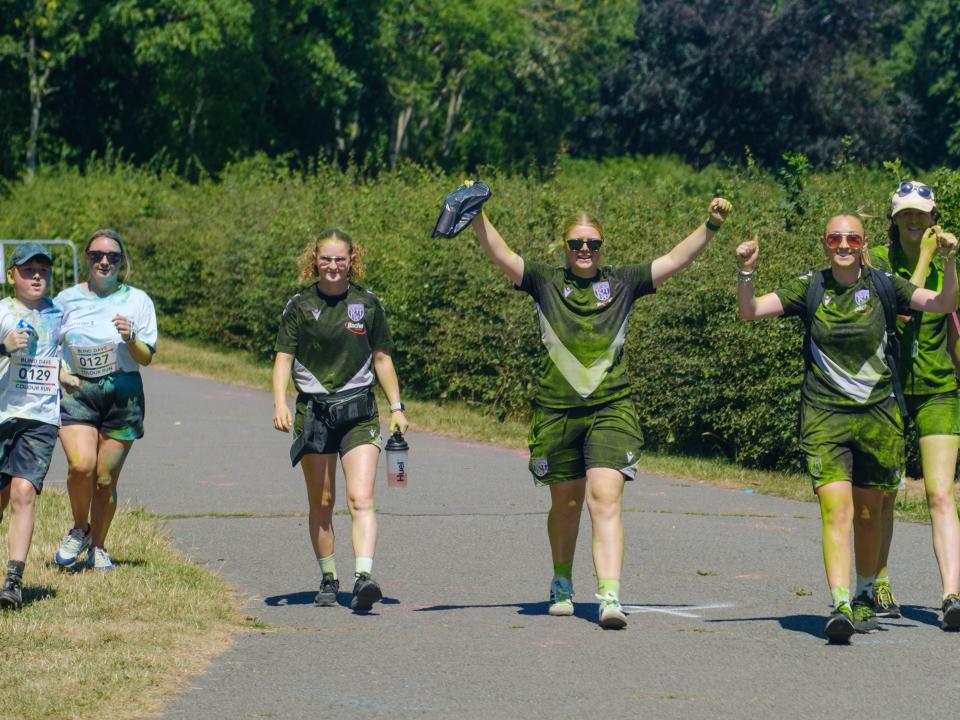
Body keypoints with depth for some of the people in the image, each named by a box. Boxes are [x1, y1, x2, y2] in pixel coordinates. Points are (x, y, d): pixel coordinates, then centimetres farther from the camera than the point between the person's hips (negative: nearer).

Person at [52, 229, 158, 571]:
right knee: (81, 465, -21)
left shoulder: (137, 300, 7)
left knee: (106, 479, 0)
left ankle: (97, 547, 20)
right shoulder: (67, 299, 9)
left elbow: (146, 358, 5)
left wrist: (130, 339, -16)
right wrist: (61, 374, -3)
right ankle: (79, 530, 4)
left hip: (122, 393, 0)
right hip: (77, 391, 0)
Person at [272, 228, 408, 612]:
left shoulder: (367, 303, 4)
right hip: (313, 411, 1)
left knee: (361, 499, -15)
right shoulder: (300, 306, 2)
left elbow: (381, 359, 11)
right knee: (321, 503, 9)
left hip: (358, 410, -1)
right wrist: (279, 401, -14)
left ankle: (363, 578, -27)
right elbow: (284, 357, 1)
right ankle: (328, 579, 23)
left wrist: (396, 407, 9)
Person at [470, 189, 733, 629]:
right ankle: (562, 585, 37)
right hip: (556, 411, 1)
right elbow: (500, 254, -2)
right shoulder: (546, 283, 6)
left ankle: (610, 597, -25)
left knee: (605, 498, -15)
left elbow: (676, 260, 6)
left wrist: (711, 226, -4)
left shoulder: (623, 283, 8)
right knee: (565, 503, 14)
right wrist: (477, 216, -15)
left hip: (611, 410, -1)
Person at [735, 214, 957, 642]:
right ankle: (840, 606, -24)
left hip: (877, 414, 1)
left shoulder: (881, 286, 2)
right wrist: (746, 273, -19)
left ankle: (863, 599, 30)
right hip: (824, 415, -1)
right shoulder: (809, 289, 2)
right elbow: (749, 312, -2)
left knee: (868, 515, 11)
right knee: (836, 510, -16)